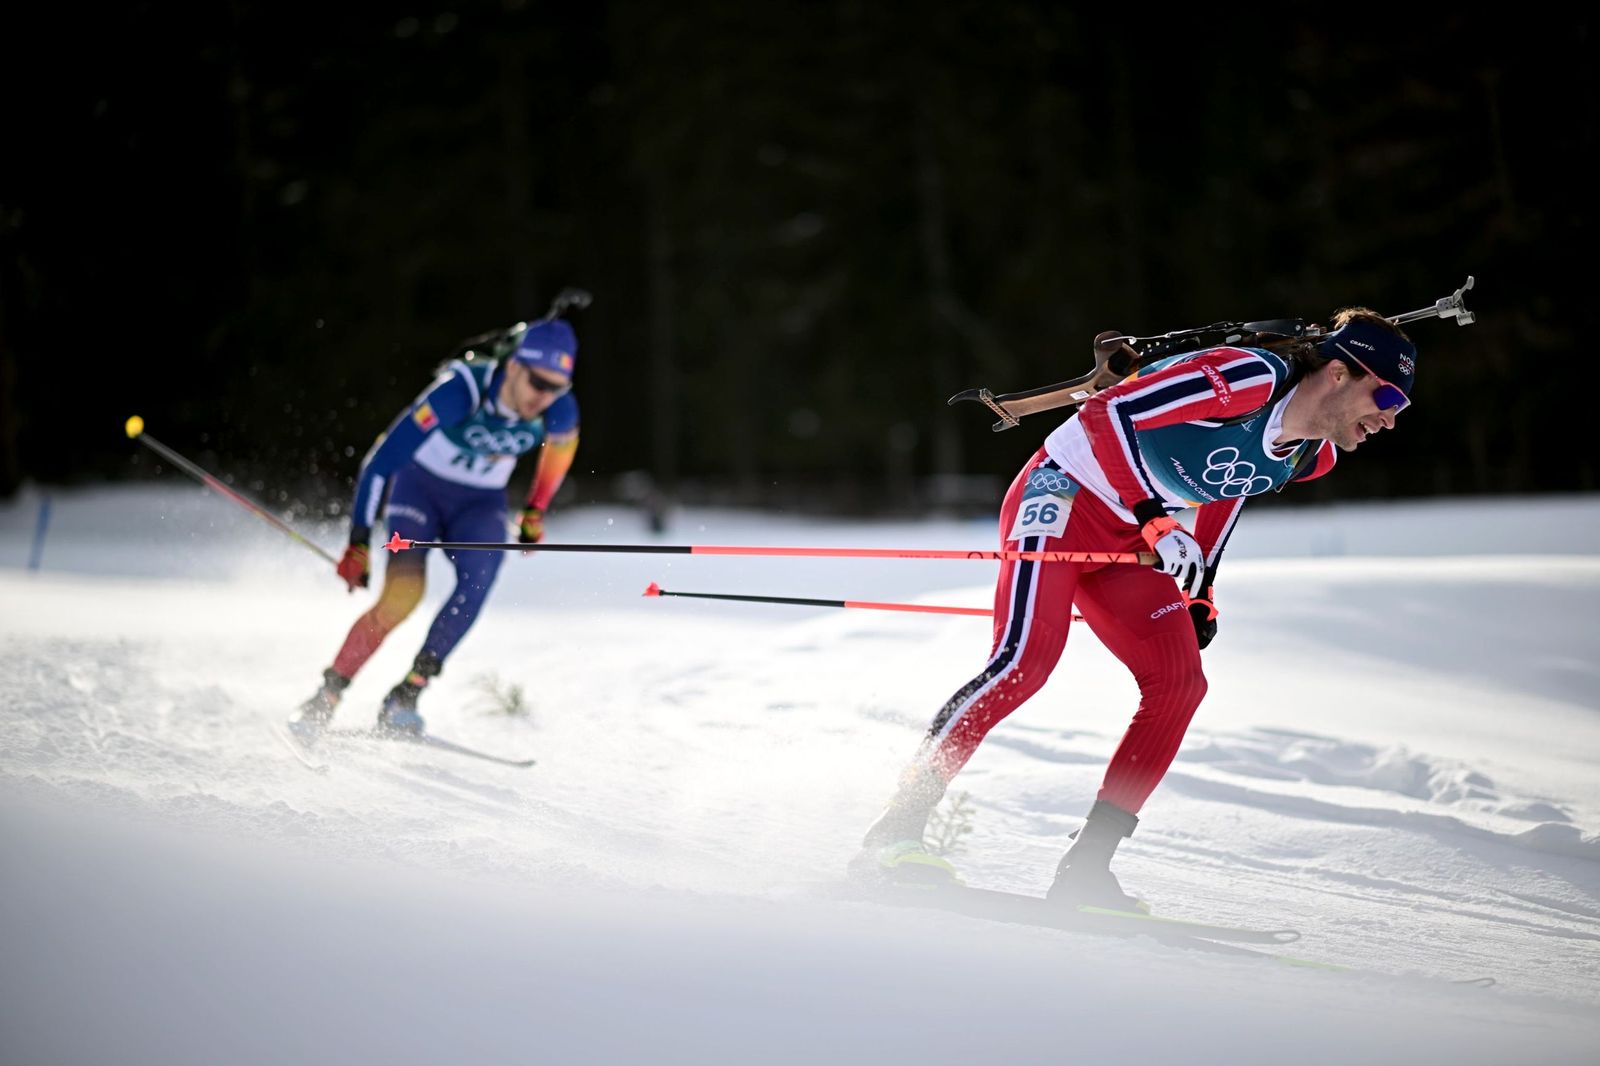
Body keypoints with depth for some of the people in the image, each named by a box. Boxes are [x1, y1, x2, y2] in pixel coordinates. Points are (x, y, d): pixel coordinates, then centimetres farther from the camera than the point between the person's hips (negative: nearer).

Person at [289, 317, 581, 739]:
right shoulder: (459, 391, -33)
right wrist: (359, 541, -30)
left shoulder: (559, 411, -22)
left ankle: (405, 695, -19)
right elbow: (380, 462, -29)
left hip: (480, 502, 3)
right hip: (421, 485, -3)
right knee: (402, 593, -24)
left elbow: (560, 443, 7)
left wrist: (535, 511, 12)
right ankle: (327, 696, -11)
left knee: (478, 580, -26)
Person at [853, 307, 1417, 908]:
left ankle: (1086, 867, -2)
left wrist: (1199, 593, 19)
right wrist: (1155, 521, -32)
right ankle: (896, 831, -17)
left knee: (1179, 685, -6)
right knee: (1025, 662, -23)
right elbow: (1104, 413, -28)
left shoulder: (1313, 456, 1)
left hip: (1123, 544, 8)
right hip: (1061, 497, -8)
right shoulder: (1246, 378, -25)